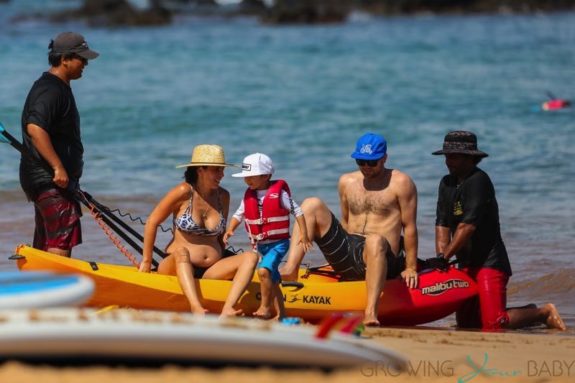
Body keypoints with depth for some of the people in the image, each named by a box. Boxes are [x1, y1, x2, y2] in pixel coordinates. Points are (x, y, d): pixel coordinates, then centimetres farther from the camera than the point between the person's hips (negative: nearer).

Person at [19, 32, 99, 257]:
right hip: (50, 180, -11)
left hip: (48, 179, 11)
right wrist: (58, 168, -30)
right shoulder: (51, 90, -16)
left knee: (45, 243, 13)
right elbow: (35, 129, -29)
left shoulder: (58, 87, 18)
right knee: (63, 240, -15)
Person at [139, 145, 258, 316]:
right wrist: (147, 261, 2)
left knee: (250, 257, -18)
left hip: (210, 271, 5)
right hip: (177, 267, -5)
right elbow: (152, 222, -2)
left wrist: (223, 268, 16)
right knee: (182, 252, -38)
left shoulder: (223, 196, 8)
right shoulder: (184, 192, -7)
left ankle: (227, 310, -42)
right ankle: (196, 309, -61)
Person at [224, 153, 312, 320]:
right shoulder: (249, 195, 4)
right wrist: (230, 230, -6)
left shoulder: (279, 193, -11)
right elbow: (239, 214, 11)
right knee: (272, 280, 16)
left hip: (278, 243, -7)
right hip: (260, 245, 7)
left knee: (263, 270, -27)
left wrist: (304, 235, -11)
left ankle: (265, 308, -19)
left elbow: (297, 211, -7)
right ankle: (281, 312, 27)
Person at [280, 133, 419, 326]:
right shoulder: (347, 182, 17)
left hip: (379, 260, -5)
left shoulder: (400, 183, 1)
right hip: (346, 255, 5)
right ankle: (290, 269, -23)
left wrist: (410, 268, -7)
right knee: (312, 205, -6)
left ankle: (371, 312, -56)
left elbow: (409, 227, -2)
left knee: (375, 241, -42)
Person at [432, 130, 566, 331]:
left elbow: (468, 226, -22)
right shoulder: (447, 183, 13)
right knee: (465, 322, 10)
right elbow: (442, 224, 8)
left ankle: (543, 313, 4)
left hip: (489, 262, -9)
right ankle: (528, 314, 24)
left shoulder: (478, 181, -15)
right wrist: (440, 257, -6)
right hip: (468, 264, 9)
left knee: (494, 324, -19)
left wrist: (445, 257, -22)